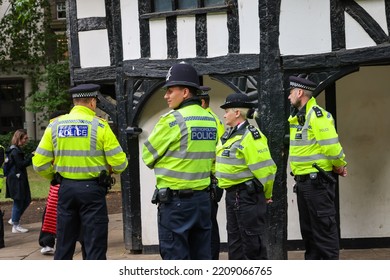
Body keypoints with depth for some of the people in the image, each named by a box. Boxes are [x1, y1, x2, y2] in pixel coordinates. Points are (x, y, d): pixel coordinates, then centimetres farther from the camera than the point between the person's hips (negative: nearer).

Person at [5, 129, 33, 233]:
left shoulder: (17, 150, 16)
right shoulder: (15, 151, -16)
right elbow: (21, 164, -18)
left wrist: (29, 157, 5)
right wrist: (31, 156, -15)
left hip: (19, 179, 10)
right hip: (16, 180, -10)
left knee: (26, 200, 14)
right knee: (18, 201, -2)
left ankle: (14, 219, 25)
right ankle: (15, 226, 7)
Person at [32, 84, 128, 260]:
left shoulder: (55, 125, 3)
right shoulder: (99, 126, -8)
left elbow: (39, 164, 1)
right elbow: (119, 162, -10)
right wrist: (111, 169, 12)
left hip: (66, 188, 4)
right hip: (92, 189, -4)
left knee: (64, 245, 15)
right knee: (95, 245, 3)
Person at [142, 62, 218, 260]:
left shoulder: (172, 120, -14)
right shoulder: (211, 120, 7)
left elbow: (148, 156, -5)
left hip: (175, 200, -7)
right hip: (202, 198, 7)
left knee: (175, 258, 1)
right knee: (202, 257, 13)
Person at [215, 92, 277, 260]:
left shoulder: (250, 136, -17)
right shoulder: (229, 136, 12)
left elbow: (264, 169, -18)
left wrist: (266, 194, -8)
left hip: (247, 195, -10)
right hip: (232, 194, 10)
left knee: (252, 240, -2)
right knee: (234, 238, 18)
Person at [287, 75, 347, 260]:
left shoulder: (318, 116, -15)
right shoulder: (296, 118, 13)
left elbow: (332, 147, -20)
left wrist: (340, 166, -5)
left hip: (317, 180, -9)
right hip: (302, 180, 9)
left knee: (323, 226, -4)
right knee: (307, 228, 15)